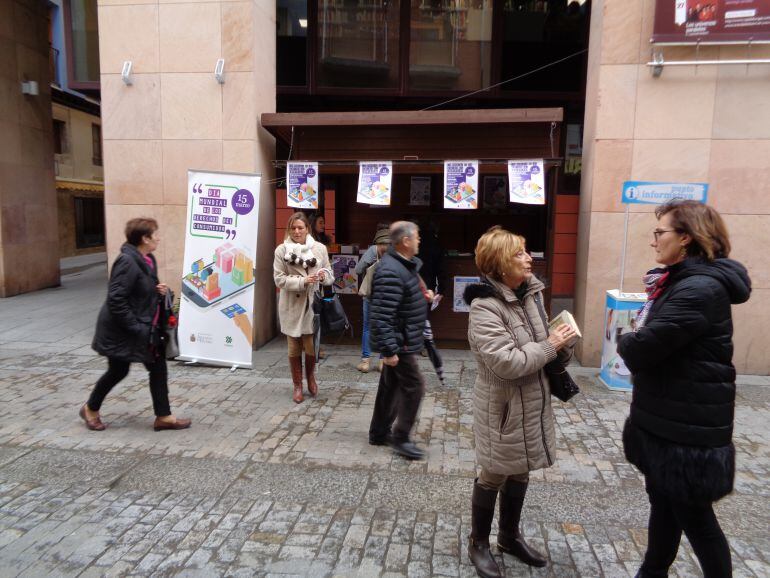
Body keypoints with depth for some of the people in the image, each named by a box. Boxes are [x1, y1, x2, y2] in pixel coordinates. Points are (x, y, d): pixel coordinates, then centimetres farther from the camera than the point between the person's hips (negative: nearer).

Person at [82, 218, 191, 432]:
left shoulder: (148, 259, 4)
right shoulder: (127, 262, -23)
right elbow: (115, 300, -27)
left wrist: (160, 290, -2)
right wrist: (136, 328, -24)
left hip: (146, 328, 8)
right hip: (121, 331, -8)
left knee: (158, 368, 7)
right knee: (118, 371, 10)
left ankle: (163, 417, 16)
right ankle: (90, 409, 36)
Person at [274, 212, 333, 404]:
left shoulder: (320, 248, 2)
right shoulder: (281, 250, -2)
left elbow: (330, 274, 8)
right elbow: (279, 279, -7)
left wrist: (324, 275, -17)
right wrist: (303, 281, -20)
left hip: (313, 304, 0)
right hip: (292, 306, 0)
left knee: (311, 347, 2)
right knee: (294, 349, 10)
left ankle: (310, 377, 33)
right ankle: (297, 386, 27)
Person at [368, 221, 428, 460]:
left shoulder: (404, 264, 8)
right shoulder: (390, 273, -26)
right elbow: (381, 316, -29)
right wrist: (389, 350, -28)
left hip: (402, 339, 11)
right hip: (398, 343, -11)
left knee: (391, 385, 17)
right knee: (414, 386, -3)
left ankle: (379, 433, 29)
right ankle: (401, 438, 10)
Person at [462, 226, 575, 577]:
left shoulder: (529, 294, 4)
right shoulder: (485, 307, -22)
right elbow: (507, 363, -30)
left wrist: (563, 346, -7)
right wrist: (550, 346, -20)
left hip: (533, 404, 8)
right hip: (503, 408, -7)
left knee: (520, 472, 21)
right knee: (493, 475, 9)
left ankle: (510, 536, 42)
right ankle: (478, 543, 31)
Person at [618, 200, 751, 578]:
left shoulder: (700, 290, -24)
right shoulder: (681, 280, 10)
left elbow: (641, 348, -27)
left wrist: (625, 343, -6)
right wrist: (636, 344, -6)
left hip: (688, 427, -9)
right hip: (664, 418, 9)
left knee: (693, 515, 9)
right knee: (663, 502, 23)